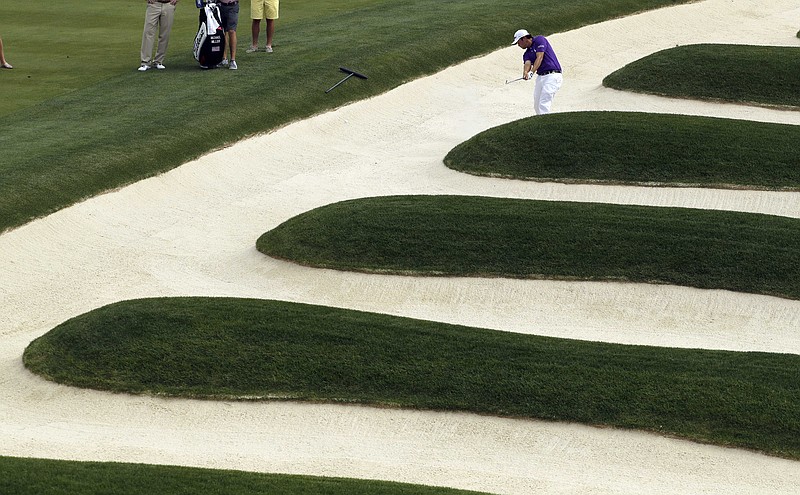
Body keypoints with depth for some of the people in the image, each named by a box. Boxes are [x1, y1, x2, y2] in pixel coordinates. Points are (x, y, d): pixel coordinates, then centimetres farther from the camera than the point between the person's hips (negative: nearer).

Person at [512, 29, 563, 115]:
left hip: (552, 76, -9)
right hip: (540, 77, 9)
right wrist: (525, 73, -29)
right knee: (537, 105, 7)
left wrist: (531, 72, -27)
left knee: (543, 104, -18)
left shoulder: (539, 40, -2)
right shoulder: (527, 53, 17)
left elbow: (539, 57, -15)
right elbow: (527, 63, -5)